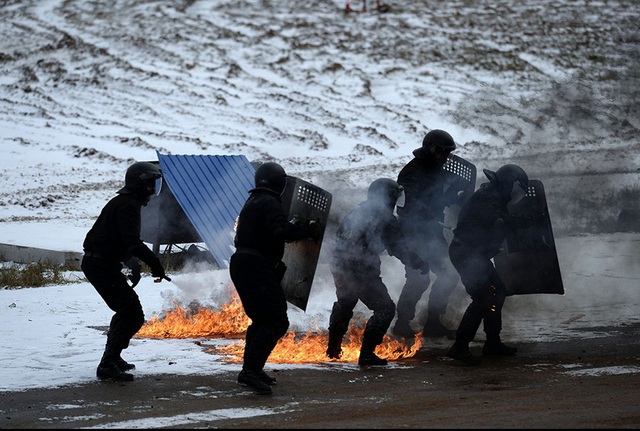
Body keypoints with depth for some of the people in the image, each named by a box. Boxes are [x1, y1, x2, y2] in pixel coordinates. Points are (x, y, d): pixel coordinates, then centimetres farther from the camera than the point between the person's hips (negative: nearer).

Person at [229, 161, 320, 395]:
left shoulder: (253, 202, 20)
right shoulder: (269, 203, -11)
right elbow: (282, 230, -25)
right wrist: (308, 230, -14)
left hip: (241, 264, 11)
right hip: (256, 268, -11)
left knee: (261, 319, 21)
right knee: (276, 321, -13)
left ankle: (251, 369, 24)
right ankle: (250, 370, -21)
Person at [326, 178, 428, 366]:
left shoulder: (355, 212, 13)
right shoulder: (386, 220, -9)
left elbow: (339, 236, 21)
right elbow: (399, 249, -6)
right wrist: (420, 264, 4)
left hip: (339, 268, 8)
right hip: (362, 271, -8)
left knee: (344, 305, 30)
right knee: (385, 308, 2)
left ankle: (333, 349, 41)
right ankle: (366, 354, -4)